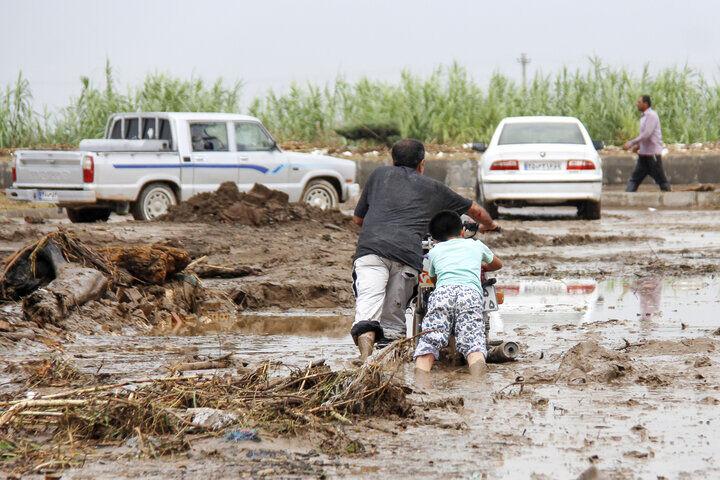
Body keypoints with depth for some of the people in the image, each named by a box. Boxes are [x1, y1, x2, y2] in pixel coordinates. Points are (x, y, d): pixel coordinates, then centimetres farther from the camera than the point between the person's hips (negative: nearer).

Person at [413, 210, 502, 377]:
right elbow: (498, 264, 55)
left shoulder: (434, 252, 33)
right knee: (473, 342, -16)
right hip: (471, 292, 0)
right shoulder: (476, 245, 35)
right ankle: (478, 380, -47)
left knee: (429, 341, -10)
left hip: (442, 291, 0)